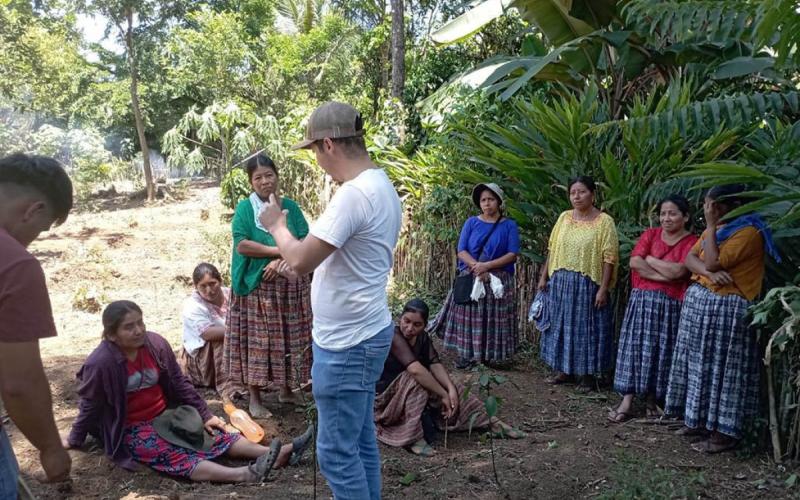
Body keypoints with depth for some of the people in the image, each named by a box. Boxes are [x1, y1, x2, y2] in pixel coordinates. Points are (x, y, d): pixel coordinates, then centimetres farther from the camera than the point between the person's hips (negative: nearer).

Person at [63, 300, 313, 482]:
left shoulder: (156, 344, -7)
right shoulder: (100, 363, -21)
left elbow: (179, 383, 3)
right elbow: (90, 405, -5)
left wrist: (205, 415, 4)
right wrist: (74, 440, 6)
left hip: (166, 415, 6)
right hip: (132, 430, -5)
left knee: (214, 435, -13)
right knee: (175, 456, -29)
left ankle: (276, 455, -27)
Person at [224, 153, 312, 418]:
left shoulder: (290, 206, 6)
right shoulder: (245, 208, -3)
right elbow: (241, 245, -15)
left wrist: (281, 260, -17)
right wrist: (280, 250, -16)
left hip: (291, 285, 4)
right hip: (257, 286, -3)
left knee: (290, 337, 10)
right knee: (257, 339, 1)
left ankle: (287, 388, 27)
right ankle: (255, 397, 12)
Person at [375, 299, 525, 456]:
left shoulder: (422, 337, -2)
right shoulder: (393, 337, -26)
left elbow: (435, 364, -12)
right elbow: (415, 369, -37)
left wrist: (451, 389, -28)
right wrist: (443, 395, -33)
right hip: (386, 395, -7)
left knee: (451, 389, -6)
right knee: (415, 381, -34)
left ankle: (491, 422, -4)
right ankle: (413, 437, -32)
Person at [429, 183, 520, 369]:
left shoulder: (509, 225, 2)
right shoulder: (471, 223, 6)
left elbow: (512, 254, -6)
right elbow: (461, 251, 0)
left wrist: (486, 266, -16)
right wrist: (476, 267, -17)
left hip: (498, 280, -1)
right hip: (470, 279, 1)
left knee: (493, 319, -1)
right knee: (468, 317, 1)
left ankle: (490, 356, 10)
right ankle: (467, 355, 10)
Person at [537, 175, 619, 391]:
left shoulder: (604, 221, -7)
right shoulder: (564, 217, 7)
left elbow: (609, 258, -10)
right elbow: (552, 250, 11)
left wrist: (603, 288, -15)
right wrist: (544, 276, 7)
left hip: (588, 284, -5)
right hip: (561, 282, 5)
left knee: (586, 327, 4)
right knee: (562, 325, 11)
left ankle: (586, 375, 17)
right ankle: (564, 370, 25)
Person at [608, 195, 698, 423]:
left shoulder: (691, 242, -2)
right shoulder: (650, 234, 7)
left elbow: (677, 271, -17)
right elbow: (635, 262, -7)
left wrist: (649, 259, -5)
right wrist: (665, 276, -13)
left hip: (670, 305, -2)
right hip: (642, 299, 2)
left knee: (661, 351, 3)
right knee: (635, 347, -2)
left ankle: (653, 399, 19)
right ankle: (627, 401, -1)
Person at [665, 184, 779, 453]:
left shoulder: (747, 232, -15)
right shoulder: (716, 229, 14)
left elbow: (712, 262, -22)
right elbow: (690, 258, 4)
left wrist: (711, 224, -16)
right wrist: (709, 272, -17)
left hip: (726, 307, -9)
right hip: (698, 301, 9)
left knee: (722, 368, -4)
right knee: (700, 363, 13)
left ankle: (725, 432, 4)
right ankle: (701, 420, 24)